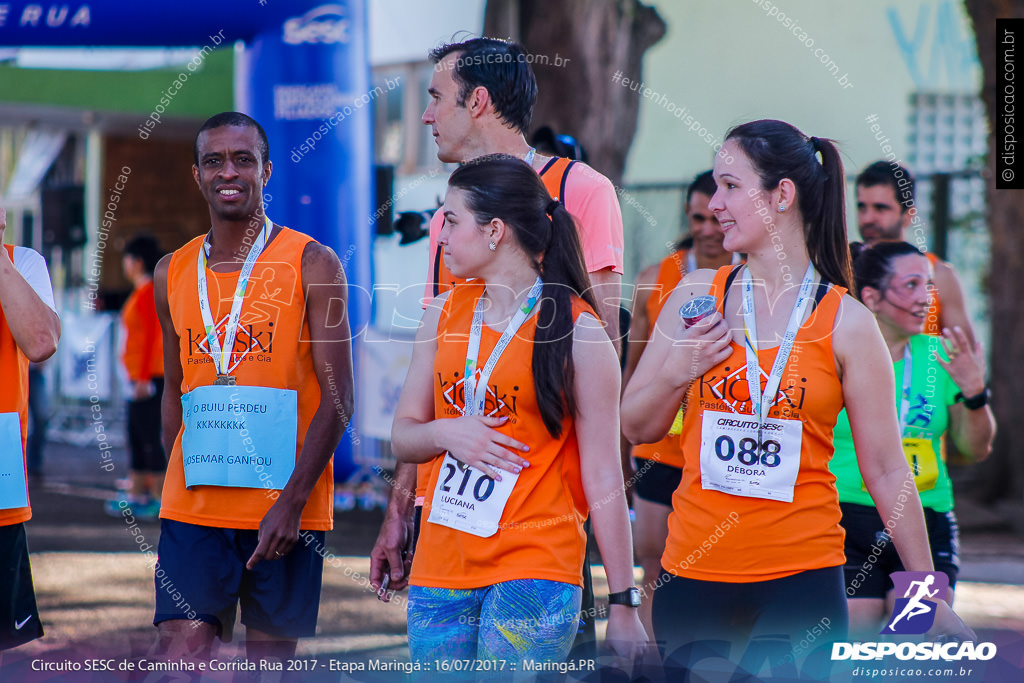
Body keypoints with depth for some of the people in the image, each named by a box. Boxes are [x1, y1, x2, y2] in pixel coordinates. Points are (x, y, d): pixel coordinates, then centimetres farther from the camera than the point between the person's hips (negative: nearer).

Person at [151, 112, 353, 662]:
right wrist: (180, 485, 14)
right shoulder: (173, 274, 10)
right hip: (193, 507, 3)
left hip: (287, 507, -3)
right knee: (179, 652, -9)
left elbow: (338, 399, -8)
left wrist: (293, 500, -16)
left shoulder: (311, 264, -3)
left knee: (272, 656, 4)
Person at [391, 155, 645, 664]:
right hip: (440, 570, 5)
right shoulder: (444, 314, 10)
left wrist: (623, 603, -8)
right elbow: (402, 436, 16)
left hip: (535, 569, -5)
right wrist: (445, 433, -8)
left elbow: (603, 476, -6)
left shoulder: (575, 328, -6)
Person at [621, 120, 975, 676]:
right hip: (693, 575, 3)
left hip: (801, 581, -3)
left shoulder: (846, 323, -2)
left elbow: (886, 471, 2)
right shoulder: (697, 295, 6)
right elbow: (635, 427, 14)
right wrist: (676, 375, -7)